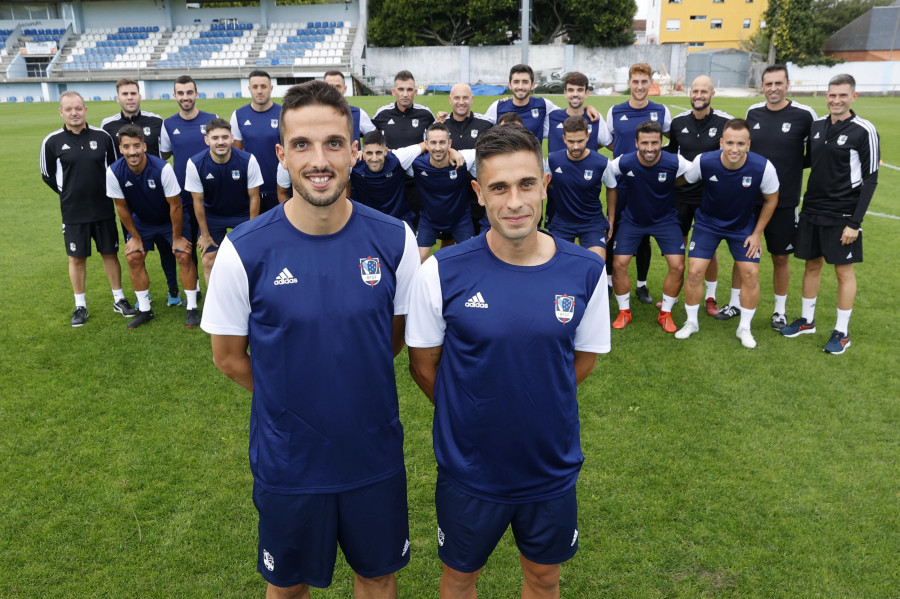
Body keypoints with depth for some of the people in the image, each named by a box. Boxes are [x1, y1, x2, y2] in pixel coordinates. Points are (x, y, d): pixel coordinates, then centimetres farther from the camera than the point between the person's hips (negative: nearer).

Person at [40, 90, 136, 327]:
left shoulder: (102, 136, -3)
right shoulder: (52, 142, -6)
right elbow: (48, 175, 6)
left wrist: (104, 192, 10)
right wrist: (70, 194, 9)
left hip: (104, 209, 1)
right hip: (73, 212, -1)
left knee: (110, 254, 9)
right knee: (77, 258, 8)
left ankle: (119, 300, 22)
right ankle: (80, 306, 20)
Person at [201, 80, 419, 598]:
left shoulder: (393, 239, -11)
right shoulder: (245, 250, -15)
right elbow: (228, 356, -3)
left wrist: (353, 386, 1)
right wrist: (291, 401, 0)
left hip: (375, 454, 1)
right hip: (288, 462, -1)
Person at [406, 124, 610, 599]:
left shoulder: (586, 271, -11)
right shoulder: (443, 272, -17)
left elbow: (582, 360, 3)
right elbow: (423, 364, -5)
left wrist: (534, 408, 2)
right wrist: (469, 417, 1)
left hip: (553, 467, 2)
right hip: (469, 469, -1)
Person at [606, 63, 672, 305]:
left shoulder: (661, 111, 1)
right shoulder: (615, 111, 1)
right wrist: (629, 154, -1)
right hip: (620, 183, 0)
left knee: (644, 236, 8)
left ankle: (642, 284, 20)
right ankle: (610, 281, 21)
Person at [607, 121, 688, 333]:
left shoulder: (675, 163, -23)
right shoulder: (623, 162, -22)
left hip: (665, 220, 0)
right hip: (632, 220, 0)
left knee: (678, 266, -10)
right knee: (618, 264, -8)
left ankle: (665, 313, 12)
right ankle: (624, 312, 15)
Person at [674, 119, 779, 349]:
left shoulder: (763, 167, -25)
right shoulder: (704, 162, -27)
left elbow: (771, 199, -6)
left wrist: (757, 233, -4)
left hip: (743, 226, 1)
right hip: (708, 222, 0)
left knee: (751, 273, -5)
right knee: (694, 271, -7)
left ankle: (744, 328, 16)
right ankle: (691, 322, 16)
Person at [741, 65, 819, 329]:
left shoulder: (804, 114, -9)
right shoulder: (752, 112, 2)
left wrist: (796, 165, -6)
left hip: (784, 203, -3)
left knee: (781, 258, 9)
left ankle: (780, 310, 25)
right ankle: (735, 303, 26)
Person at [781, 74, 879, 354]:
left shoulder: (864, 131, -11)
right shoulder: (816, 126, 5)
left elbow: (870, 179, -10)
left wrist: (855, 222, -14)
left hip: (842, 215, -5)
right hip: (812, 210, 5)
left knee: (844, 270, 4)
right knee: (812, 264, 13)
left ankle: (842, 331, 15)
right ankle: (807, 321, 28)